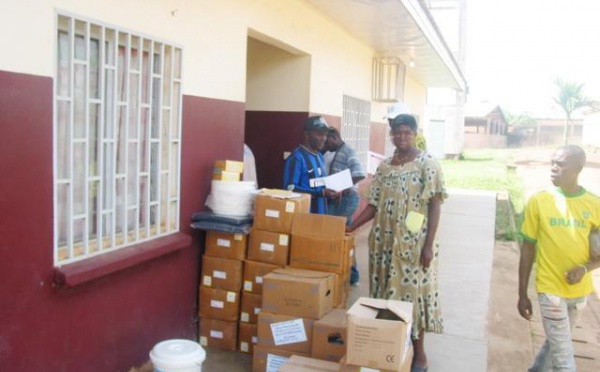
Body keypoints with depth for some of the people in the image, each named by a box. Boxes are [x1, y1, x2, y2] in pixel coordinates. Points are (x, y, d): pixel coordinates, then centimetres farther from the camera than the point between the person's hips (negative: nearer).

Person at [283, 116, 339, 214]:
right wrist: (321, 193, -24)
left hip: (321, 213, 8)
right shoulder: (296, 157, -13)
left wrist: (329, 190, 0)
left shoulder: (320, 157, 14)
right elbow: (290, 189, -19)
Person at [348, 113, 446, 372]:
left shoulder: (427, 164, -6)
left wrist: (429, 245, -15)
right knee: (386, 292, 10)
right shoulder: (384, 167, 9)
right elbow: (374, 205, 12)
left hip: (414, 242, -5)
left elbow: (434, 206, -9)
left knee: (413, 292, 1)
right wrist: (350, 227, 4)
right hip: (385, 241, 5)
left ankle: (419, 351, 14)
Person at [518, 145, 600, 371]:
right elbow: (528, 248, -3)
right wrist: (522, 294, -3)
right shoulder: (538, 201, -9)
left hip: (579, 290, 3)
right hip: (550, 288, -3)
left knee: (557, 342, 20)